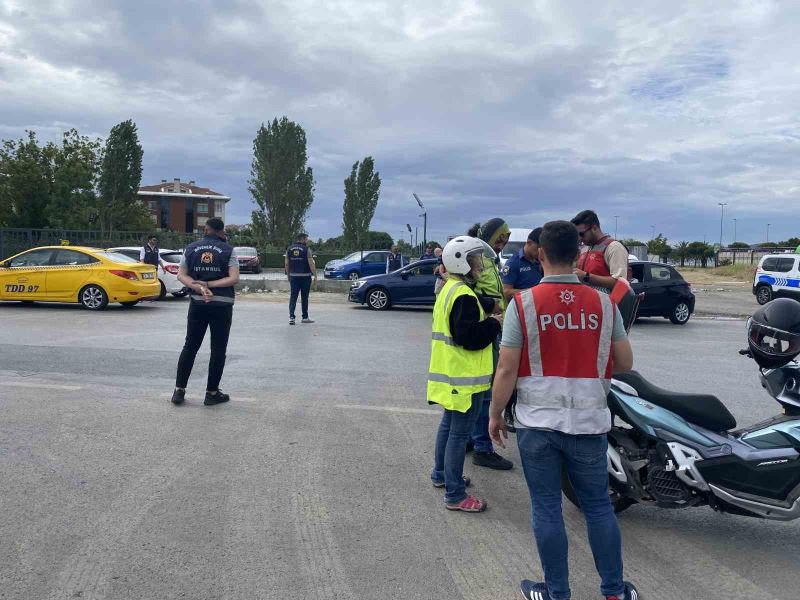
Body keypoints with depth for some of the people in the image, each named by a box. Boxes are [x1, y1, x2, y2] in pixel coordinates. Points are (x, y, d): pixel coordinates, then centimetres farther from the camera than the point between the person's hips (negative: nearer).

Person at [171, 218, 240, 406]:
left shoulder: (191, 248, 6)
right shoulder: (227, 250, -3)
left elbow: (181, 275, -1)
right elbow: (234, 278, -12)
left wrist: (200, 288, -13)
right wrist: (209, 284, -13)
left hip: (197, 304, 3)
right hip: (222, 305, -3)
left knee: (190, 347, 11)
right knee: (218, 350, 5)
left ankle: (179, 390, 11)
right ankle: (212, 393, 8)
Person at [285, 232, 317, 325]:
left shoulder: (289, 249, 6)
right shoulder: (306, 249, -7)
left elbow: (286, 264, 7)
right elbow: (311, 264, -12)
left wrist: (288, 275, 15)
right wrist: (315, 275, -5)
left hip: (293, 276, 3)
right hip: (305, 276, -3)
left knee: (293, 297, 2)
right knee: (304, 297, 7)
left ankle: (291, 317, -10)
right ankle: (305, 317, 16)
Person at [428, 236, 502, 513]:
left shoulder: (449, 290, 11)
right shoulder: (464, 296, -21)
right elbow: (469, 337, -26)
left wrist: (488, 308, 8)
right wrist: (494, 324, -13)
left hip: (451, 374, 11)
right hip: (464, 377, -11)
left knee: (448, 425, 23)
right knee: (459, 434, -4)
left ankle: (441, 474, 37)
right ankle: (455, 495, 4)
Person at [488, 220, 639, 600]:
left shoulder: (523, 303, -10)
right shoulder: (603, 304, -2)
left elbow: (507, 369, -10)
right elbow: (625, 362, 5)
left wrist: (495, 414, 3)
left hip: (538, 423, -2)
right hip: (588, 422, 2)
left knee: (547, 508, 10)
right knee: (598, 506, 16)